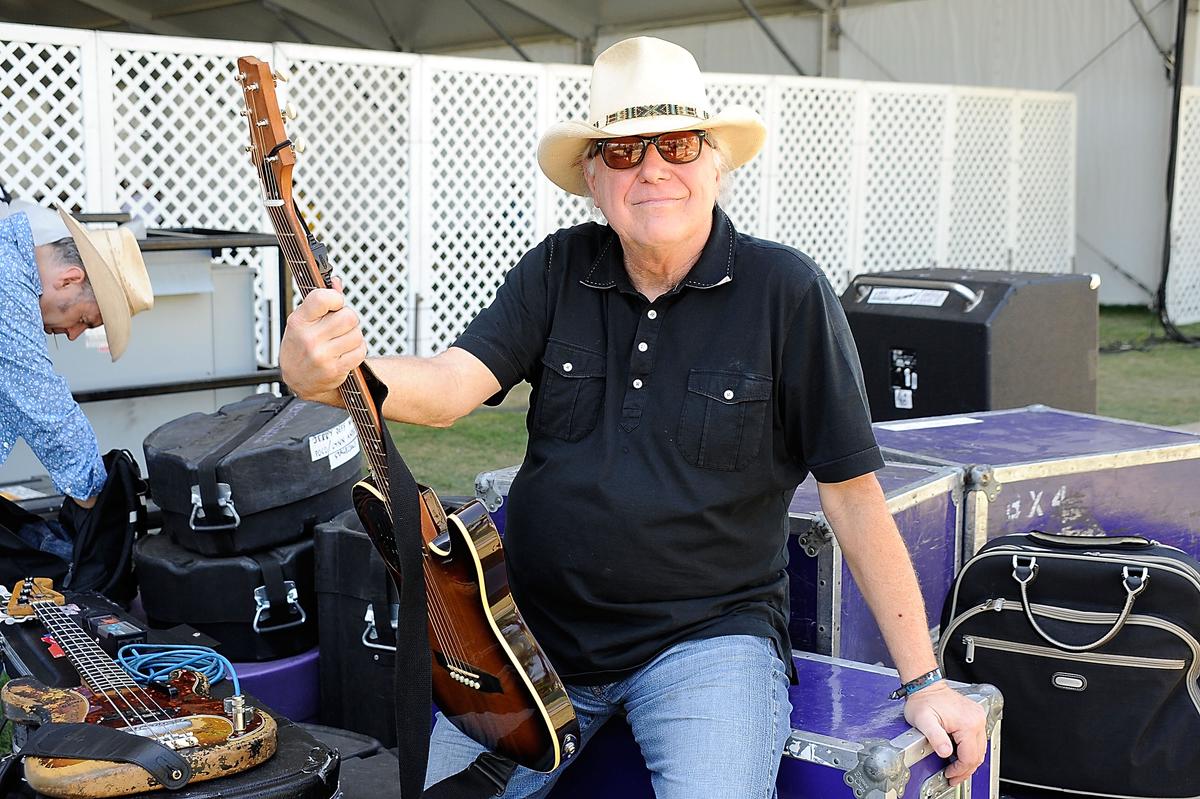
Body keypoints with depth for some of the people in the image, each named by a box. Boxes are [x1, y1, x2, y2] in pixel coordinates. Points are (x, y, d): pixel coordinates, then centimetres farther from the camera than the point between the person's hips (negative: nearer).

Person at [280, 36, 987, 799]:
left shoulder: (786, 290, -9)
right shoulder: (557, 272, 1)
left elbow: (854, 493, -7)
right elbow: (450, 386, -13)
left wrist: (923, 681, -6)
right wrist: (332, 373, -35)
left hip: (710, 632, -3)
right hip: (540, 631, 4)